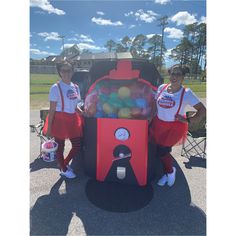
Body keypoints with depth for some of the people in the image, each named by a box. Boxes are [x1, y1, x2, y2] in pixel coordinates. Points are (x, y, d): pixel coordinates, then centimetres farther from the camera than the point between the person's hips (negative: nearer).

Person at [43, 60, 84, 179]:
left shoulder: (75, 87, 7)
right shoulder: (56, 87, -11)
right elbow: (52, 109, -11)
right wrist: (49, 127, -11)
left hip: (73, 120, 6)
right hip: (60, 120, -6)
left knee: (77, 145, 11)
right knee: (60, 146, 9)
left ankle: (65, 164, 37)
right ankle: (63, 169, 33)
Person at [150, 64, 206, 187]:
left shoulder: (186, 93, -11)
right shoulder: (161, 88, 0)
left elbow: (202, 110, -9)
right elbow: (154, 103, 13)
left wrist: (188, 120, -15)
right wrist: (151, 118, 5)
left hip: (174, 127, -4)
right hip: (158, 125, 4)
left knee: (163, 151, -2)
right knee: (160, 150, 11)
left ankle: (170, 171, 31)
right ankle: (167, 173, 38)